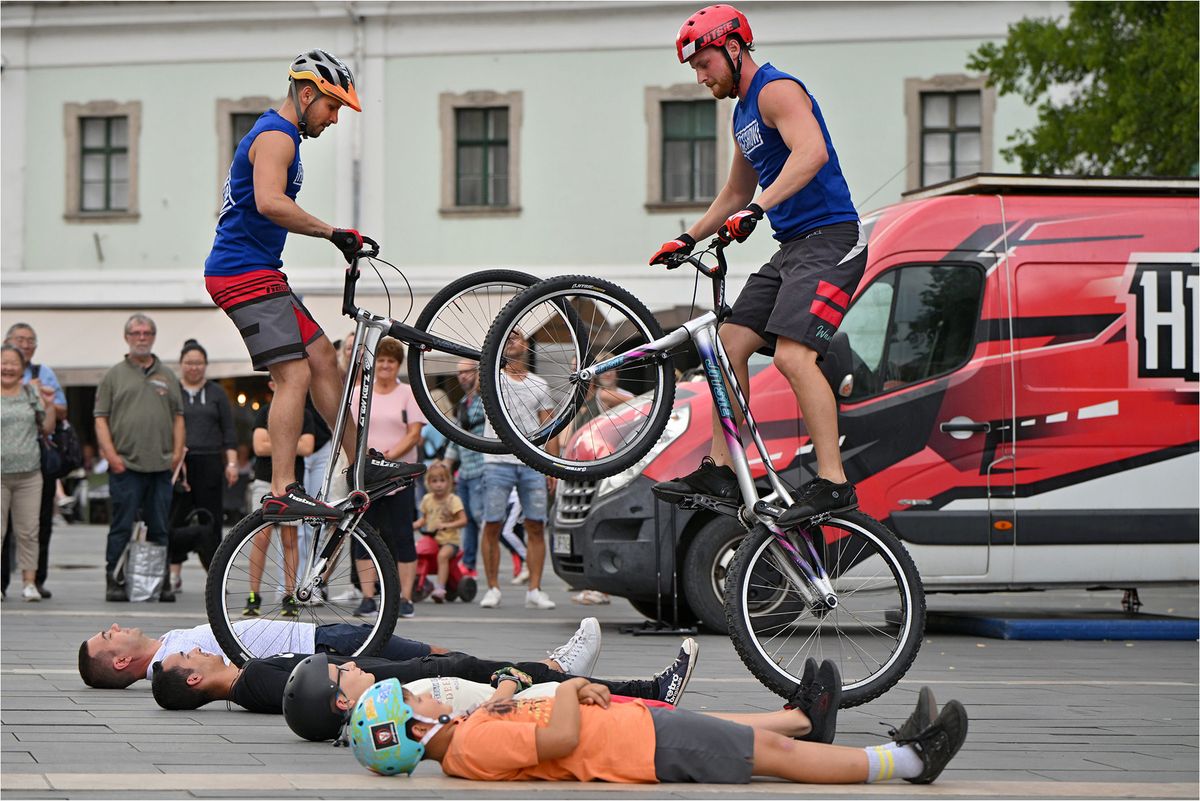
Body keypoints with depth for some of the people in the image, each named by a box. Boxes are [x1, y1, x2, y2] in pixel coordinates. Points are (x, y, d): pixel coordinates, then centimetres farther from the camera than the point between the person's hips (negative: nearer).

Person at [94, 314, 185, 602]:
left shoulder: (167, 376, 15)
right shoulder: (114, 376, 6)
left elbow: (178, 416, 16)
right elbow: (101, 418, 2)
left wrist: (178, 451, 3)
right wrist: (111, 455, -9)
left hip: (161, 466, 3)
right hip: (125, 465, -3)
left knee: (160, 529, 5)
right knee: (122, 527, -3)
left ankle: (162, 581, 9)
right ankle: (114, 582, 2)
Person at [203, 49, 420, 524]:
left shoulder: (277, 135, 21)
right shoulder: (276, 136, -14)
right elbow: (269, 202, -31)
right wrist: (332, 232, -26)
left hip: (259, 271, 11)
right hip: (246, 274, -11)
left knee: (322, 357, 13)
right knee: (294, 376, -15)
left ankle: (361, 467, 20)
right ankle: (282, 494, -19)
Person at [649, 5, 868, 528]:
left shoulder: (777, 91, -11)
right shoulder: (744, 113, 21)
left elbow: (812, 152, -30)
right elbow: (736, 192, 34)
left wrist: (758, 208, -39)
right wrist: (688, 239, 27)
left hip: (830, 240, -10)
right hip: (791, 249, 10)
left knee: (792, 354, -23)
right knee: (730, 341, 7)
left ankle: (833, 484, -24)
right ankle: (719, 470, 11)